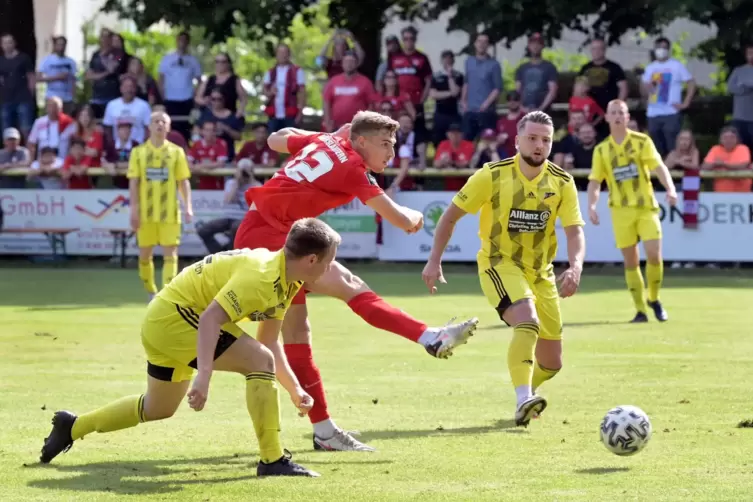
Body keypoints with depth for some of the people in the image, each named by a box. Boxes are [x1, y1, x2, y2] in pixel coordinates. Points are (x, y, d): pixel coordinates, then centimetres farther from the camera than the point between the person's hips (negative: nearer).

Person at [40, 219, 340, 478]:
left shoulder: (286, 283, 4)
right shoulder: (261, 277, -26)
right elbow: (210, 319, -35)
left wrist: (294, 389, 12)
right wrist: (204, 375, -44)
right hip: (176, 316, -10)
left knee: (159, 408, 25)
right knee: (259, 362, -20)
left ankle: (72, 427, 38)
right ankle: (272, 461, -17)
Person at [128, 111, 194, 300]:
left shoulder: (176, 152, 4)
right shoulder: (138, 152, 5)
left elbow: (184, 181, 4)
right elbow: (133, 183, 3)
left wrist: (188, 206, -6)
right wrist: (134, 210, -4)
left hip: (169, 212, -1)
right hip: (145, 212, 1)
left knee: (170, 254, -8)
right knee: (144, 255, 6)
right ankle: (151, 292, 21)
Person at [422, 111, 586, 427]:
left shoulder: (562, 183, -7)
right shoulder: (492, 176, -14)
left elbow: (575, 232, -13)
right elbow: (451, 215, -5)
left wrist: (575, 267, -32)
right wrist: (435, 261, -11)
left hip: (541, 272, 4)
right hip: (499, 265, -4)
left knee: (551, 363, 7)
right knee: (527, 321, -34)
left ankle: (525, 396, 39)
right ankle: (523, 401, -38)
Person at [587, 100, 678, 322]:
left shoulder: (642, 141, 1)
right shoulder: (601, 150, 7)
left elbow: (659, 166, -9)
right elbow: (594, 181, 5)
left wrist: (670, 189, -26)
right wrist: (592, 206, -12)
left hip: (646, 206, -1)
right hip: (621, 210, 1)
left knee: (654, 254, -12)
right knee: (631, 261, 0)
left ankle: (654, 299, 12)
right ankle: (640, 310, 9)